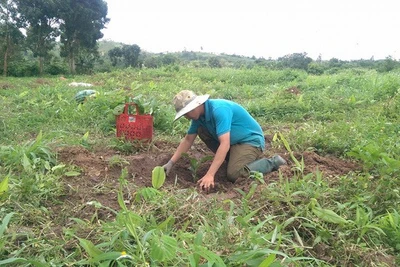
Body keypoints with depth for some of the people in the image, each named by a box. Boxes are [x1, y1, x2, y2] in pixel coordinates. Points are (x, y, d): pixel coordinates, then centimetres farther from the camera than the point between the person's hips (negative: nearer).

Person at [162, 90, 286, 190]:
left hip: (251, 140, -9)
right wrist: (171, 163, 1)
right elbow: (188, 140, 6)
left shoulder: (219, 110, -30)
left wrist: (210, 175, -39)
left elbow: (225, 145, -36)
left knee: (234, 175, -26)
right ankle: (234, 159, 8)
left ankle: (273, 162, -4)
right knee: (201, 130, 0)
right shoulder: (198, 115, -4)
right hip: (234, 141, 9)